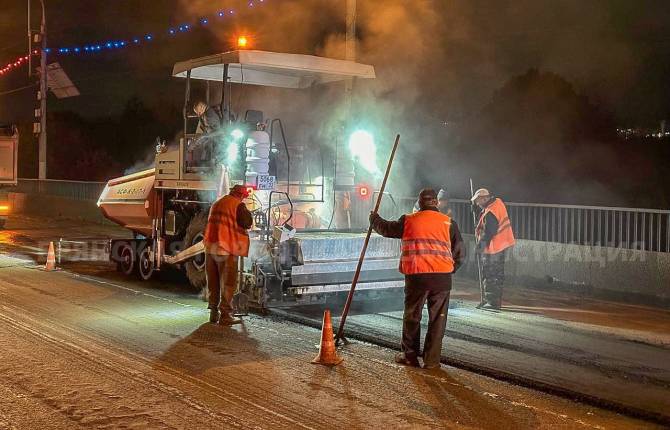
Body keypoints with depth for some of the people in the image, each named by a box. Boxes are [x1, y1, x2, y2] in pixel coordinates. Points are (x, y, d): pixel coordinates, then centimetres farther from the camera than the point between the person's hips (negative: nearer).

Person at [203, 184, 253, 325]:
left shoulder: (217, 203, 17)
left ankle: (214, 313, 18)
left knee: (213, 282, 13)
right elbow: (247, 223, -9)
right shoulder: (238, 205, -7)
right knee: (228, 283, -1)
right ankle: (225, 315, -3)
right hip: (226, 249, -7)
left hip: (210, 248, 7)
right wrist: (247, 212, 10)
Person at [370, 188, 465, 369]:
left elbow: (386, 228, 20)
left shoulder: (408, 221, 5)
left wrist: (374, 218, 40)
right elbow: (460, 252, 6)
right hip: (442, 277, 0)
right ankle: (432, 360, 10)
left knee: (412, 317, 14)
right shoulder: (448, 222, 4)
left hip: (416, 276, 0)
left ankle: (410, 356, 22)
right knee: (437, 319, 8)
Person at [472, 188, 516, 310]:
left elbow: (488, 233, -23)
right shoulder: (498, 202, 4)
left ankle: (492, 302, 2)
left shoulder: (490, 214, -25)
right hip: (503, 244, 10)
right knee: (499, 273, 16)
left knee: (490, 275, -1)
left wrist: (481, 245, -13)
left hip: (493, 248, -10)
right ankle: (497, 300, 25)